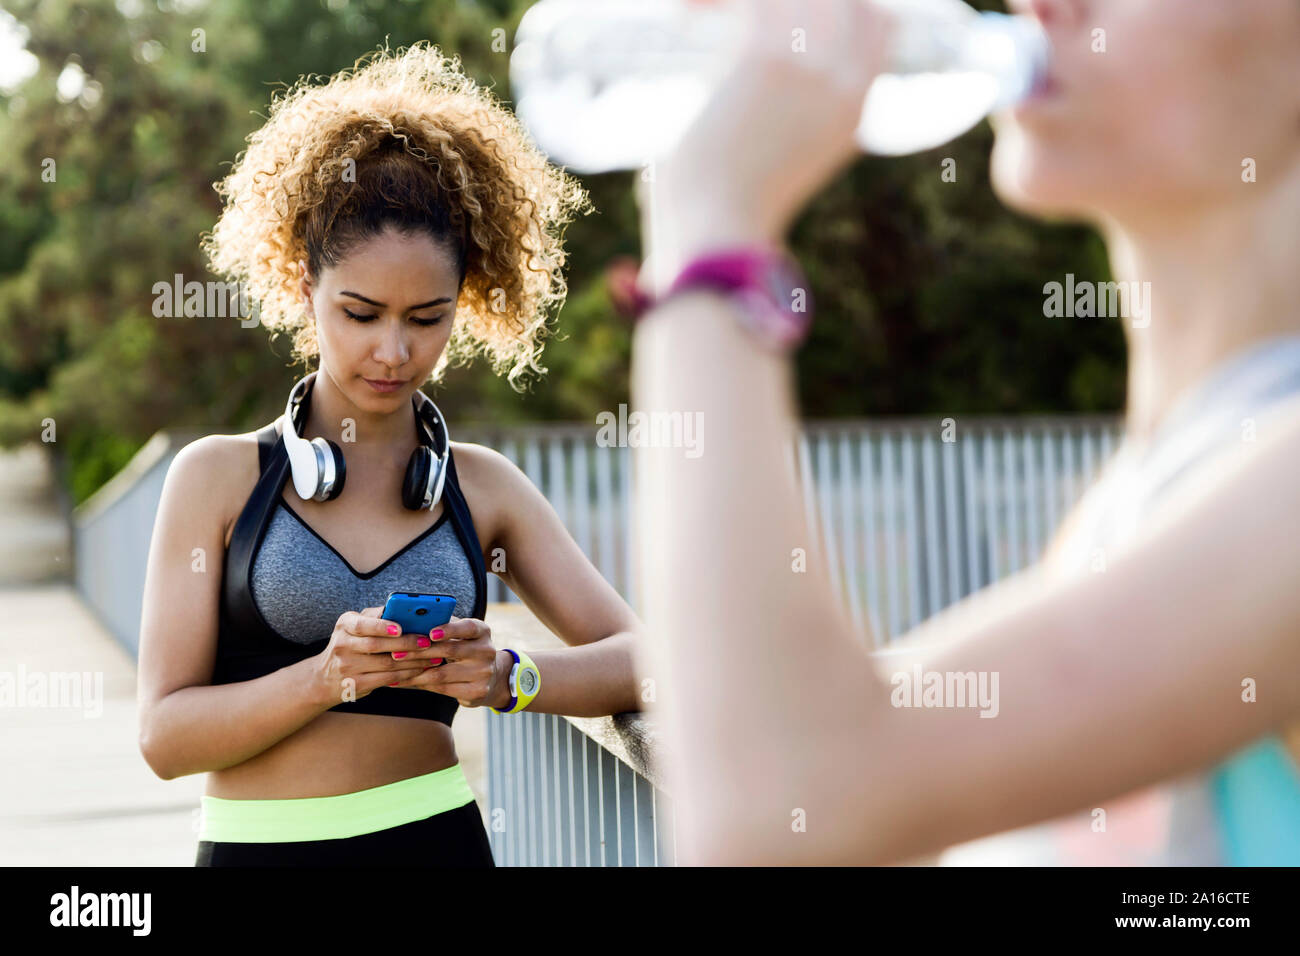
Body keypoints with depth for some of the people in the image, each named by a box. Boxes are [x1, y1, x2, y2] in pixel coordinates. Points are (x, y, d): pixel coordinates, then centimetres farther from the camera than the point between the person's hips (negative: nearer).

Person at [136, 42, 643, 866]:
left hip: (437, 838, 0)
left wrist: (506, 679, -16)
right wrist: (326, 677, -18)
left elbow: (642, 659, 0)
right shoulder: (219, 476, 1)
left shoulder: (483, 486, 7)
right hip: (258, 843, 0)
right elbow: (165, 736, -4)